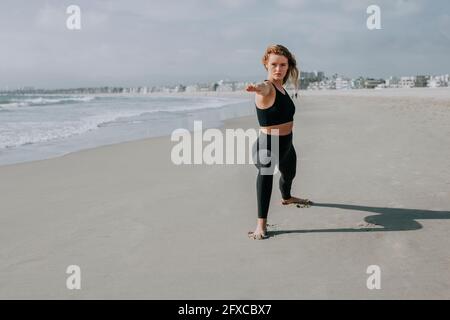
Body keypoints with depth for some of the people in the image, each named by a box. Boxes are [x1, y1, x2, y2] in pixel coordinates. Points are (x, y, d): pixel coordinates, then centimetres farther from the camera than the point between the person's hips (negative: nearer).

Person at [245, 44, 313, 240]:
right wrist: (257, 88, -67)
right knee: (265, 173, -37)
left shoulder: (281, 88, 5)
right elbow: (263, 89, -48)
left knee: (289, 174, 32)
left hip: (286, 145, 9)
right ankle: (261, 224, -40)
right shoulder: (267, 88, -21)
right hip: (267, 145, -9)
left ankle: (287, 198, 66)